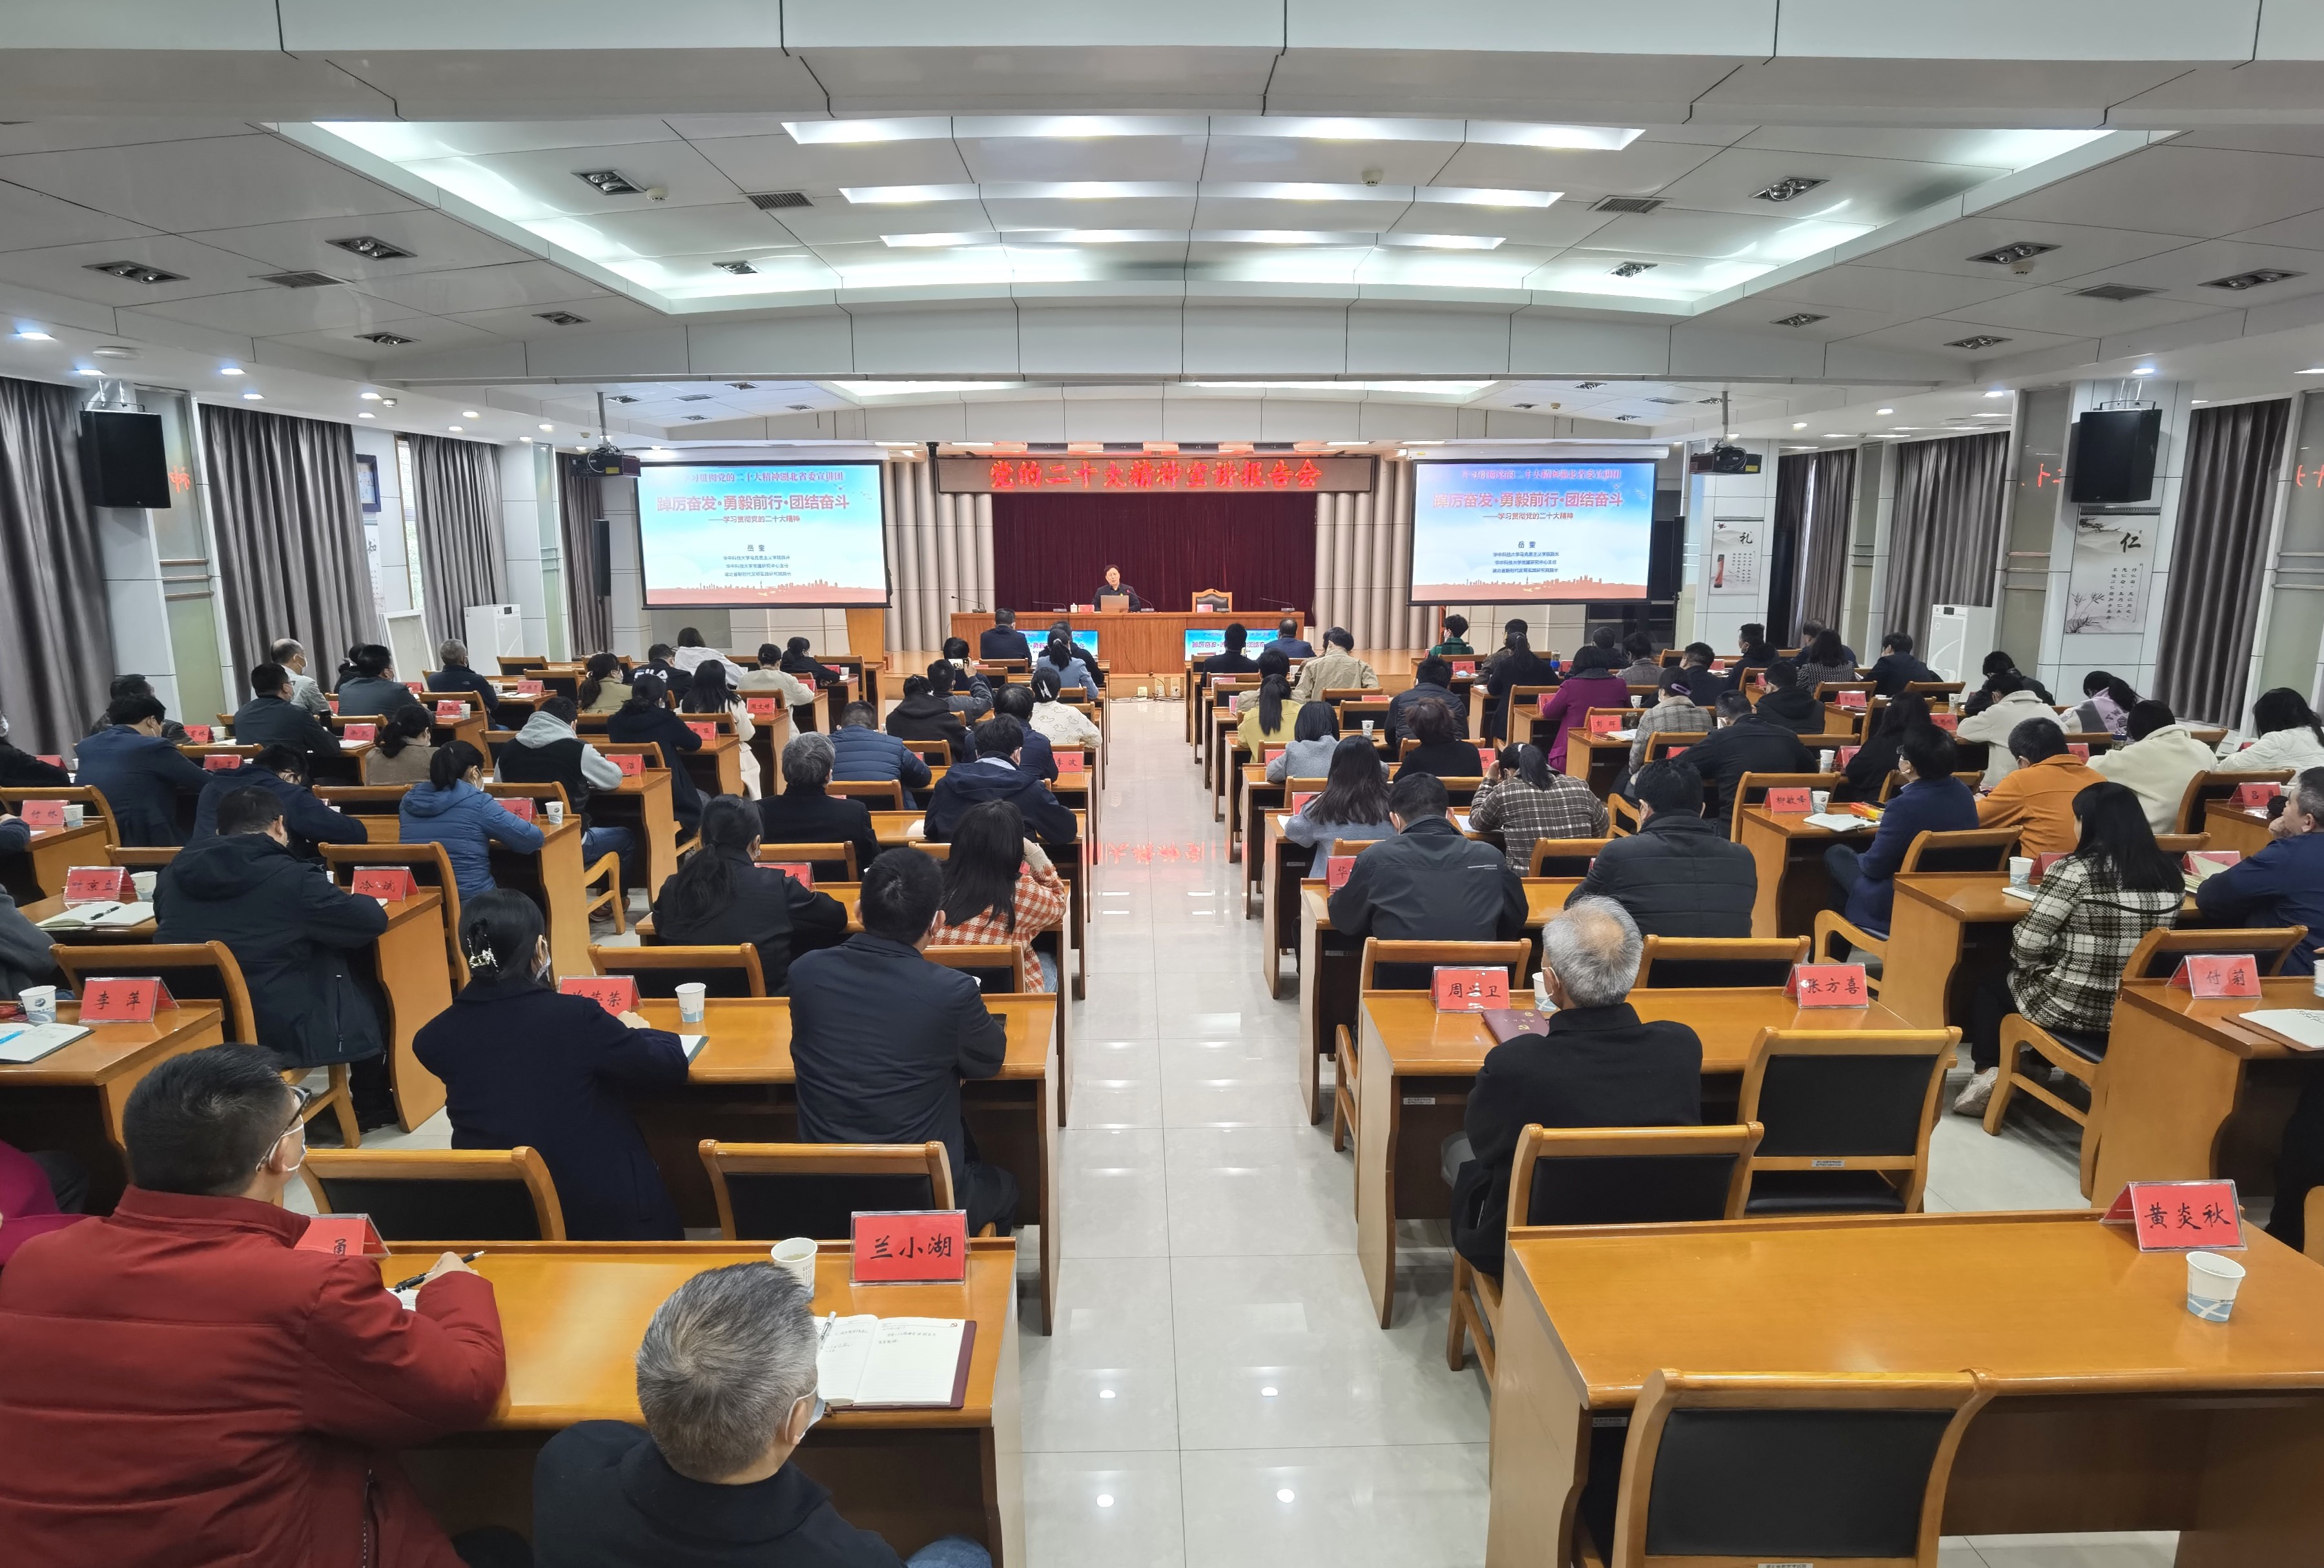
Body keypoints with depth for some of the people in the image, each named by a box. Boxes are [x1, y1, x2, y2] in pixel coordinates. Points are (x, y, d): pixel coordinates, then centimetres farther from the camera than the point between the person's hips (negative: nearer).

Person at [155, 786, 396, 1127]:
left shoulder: (175, 870, 5)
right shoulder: (289, 877, -14)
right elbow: (374, 920, -7)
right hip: (273, 1033, -6)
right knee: (363, 985, 19)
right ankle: (371, 1106, 31)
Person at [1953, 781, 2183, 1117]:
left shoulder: (2074, 872, -20)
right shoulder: (2171, 874, -1)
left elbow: (2026, 947, -19)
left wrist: (2025, 964, 3)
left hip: (2072, 1008, -6)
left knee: (1994, 982, 24)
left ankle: (1987, 1074, 17)